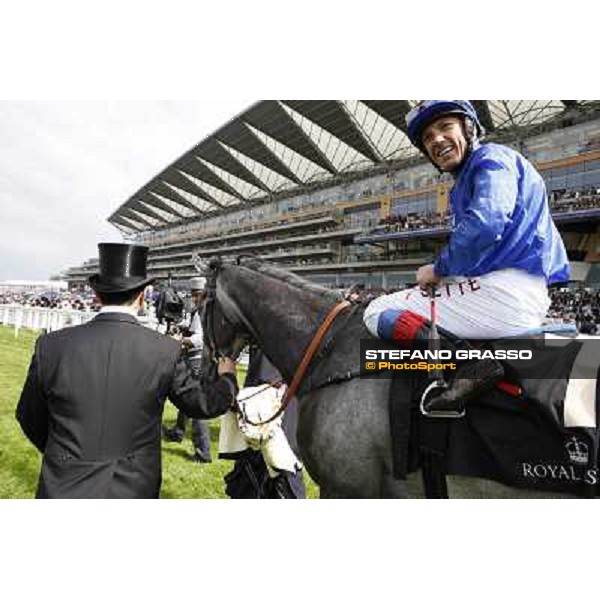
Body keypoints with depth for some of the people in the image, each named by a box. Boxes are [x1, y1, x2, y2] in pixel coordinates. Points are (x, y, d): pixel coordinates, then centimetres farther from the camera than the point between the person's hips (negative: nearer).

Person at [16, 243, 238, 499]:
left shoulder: (50, 346, -11)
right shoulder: (166, 351, -15)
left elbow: (30, 417, 5)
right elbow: (204, 405, -2)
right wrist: (228, 377, 18)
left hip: (65, 489, 0)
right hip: (133, 490, 1)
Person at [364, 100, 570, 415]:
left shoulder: (492, 157, -2)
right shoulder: (467, 178, 26)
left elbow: (485, 223, -22)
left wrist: (438, 269, -9)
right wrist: (442, 272, 8)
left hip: (504, 292, -11)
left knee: (377, 312, -8)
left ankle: (467, 363, -24)